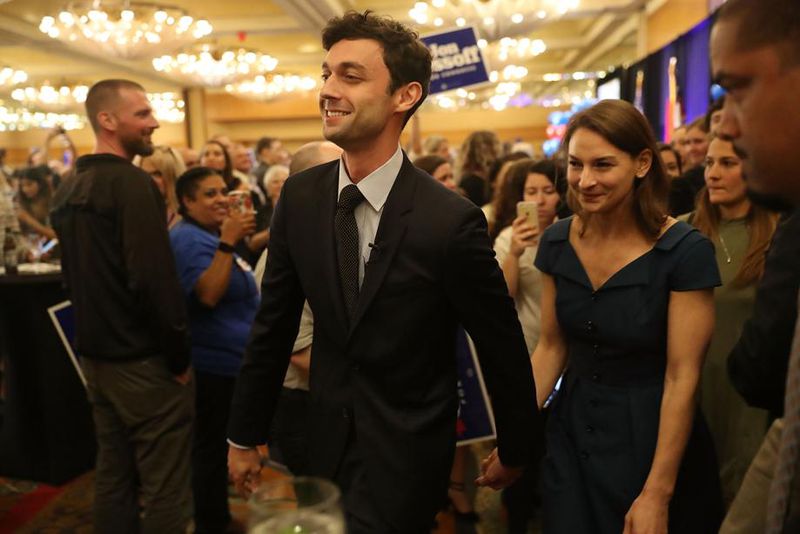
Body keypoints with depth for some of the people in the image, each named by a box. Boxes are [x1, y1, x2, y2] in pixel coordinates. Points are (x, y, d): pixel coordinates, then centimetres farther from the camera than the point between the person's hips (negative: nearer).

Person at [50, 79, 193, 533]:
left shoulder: (68, 188, 10)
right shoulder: (131, 183, -17)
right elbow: (156, 279, -24)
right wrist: (180, 357, -15)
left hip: (96, 356, 9)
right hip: (143, 361, -9)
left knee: (113, 474, 20)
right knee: (164, 488, 3)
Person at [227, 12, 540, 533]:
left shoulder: (451, 220, -22)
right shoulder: (300, 197, -7)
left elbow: (503, 348, -10)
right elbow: (273, 325, 1)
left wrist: (514, 452, 3)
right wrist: (244, 434, 8)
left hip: (406, 455, -5)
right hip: (328, 437, 5)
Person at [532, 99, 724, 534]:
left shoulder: (686, 251, -18)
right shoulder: (557, 241, -4)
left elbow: (682, 378, -17)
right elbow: (551, 347, 2)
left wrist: (657, 494, -16)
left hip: (650, 437, -3)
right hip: (571, 431, 4)